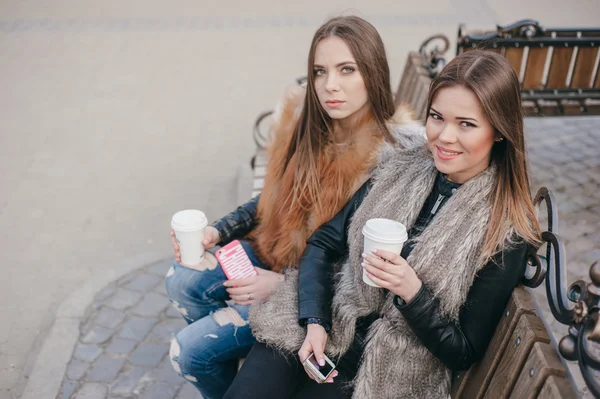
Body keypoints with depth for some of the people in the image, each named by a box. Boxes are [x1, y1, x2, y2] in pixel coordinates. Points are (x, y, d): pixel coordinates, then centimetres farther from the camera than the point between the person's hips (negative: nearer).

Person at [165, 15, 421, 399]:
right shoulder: (304, 120, -5)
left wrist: (285, 282, -22)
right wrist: (217, 232, -4)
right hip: (272, 254, 6)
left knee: (189, 350, -10)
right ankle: (237, 353, 18)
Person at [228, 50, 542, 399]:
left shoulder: (507, 233, -11)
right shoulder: (399, 169, 0)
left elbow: (464, 353, -7)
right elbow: (323, 245, 3)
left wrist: (411, 291, -22)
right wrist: (314, 322, -11)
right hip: (328, 324, 3)